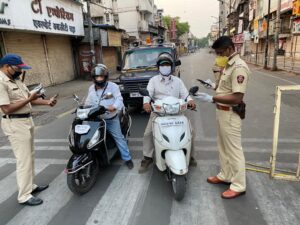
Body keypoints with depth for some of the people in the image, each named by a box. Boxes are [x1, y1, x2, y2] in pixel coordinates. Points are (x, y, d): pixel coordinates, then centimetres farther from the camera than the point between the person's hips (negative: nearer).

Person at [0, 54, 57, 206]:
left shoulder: (16, 80, 11)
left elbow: (29, 98, 13)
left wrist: (47, 102, -1)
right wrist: (29, 99, -21)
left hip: (27, 121, 10)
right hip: (15, 124, -10)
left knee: (30, 156, 17)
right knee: (24, 160, -4)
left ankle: (30, 185, 32)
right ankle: (24, 196, 9)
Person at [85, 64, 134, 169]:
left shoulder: (112, 86, -8)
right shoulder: (91, 88, 9)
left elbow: (119, 99, -18)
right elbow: (88, 102, 16)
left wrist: (114, 106, -37)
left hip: (111, 119, -4)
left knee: (119, 138, 0)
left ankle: (127, 158, 10)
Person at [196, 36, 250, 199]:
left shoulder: (239, 67, -21)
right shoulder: (229, 65, 11)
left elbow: (237, 97, -28)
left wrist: (212, 99, -27)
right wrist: (215, 86, 9)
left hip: (230, 114, -10)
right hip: (222, 112, 10)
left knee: (234, 150, 2)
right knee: (223, 147, 20)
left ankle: (238, 186, 17)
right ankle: (225, 176, 36)